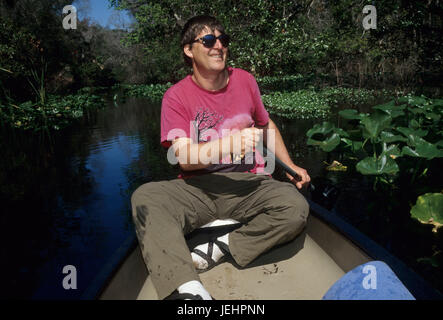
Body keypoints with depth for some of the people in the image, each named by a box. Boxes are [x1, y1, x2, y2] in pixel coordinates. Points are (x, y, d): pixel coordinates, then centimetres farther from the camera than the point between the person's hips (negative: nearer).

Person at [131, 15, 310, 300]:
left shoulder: (245, 81, 8)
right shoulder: (177, 97, -2)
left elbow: (267, 125, 23)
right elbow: (184, 158, -13)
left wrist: (289, 165, 14)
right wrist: (230, 144, -29)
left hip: (248, 183, 2)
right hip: (198, 188, -1)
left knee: (296, 207, -27)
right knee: (145, 197, -30)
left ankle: (219, 249, -20)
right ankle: (188, 289, -40)